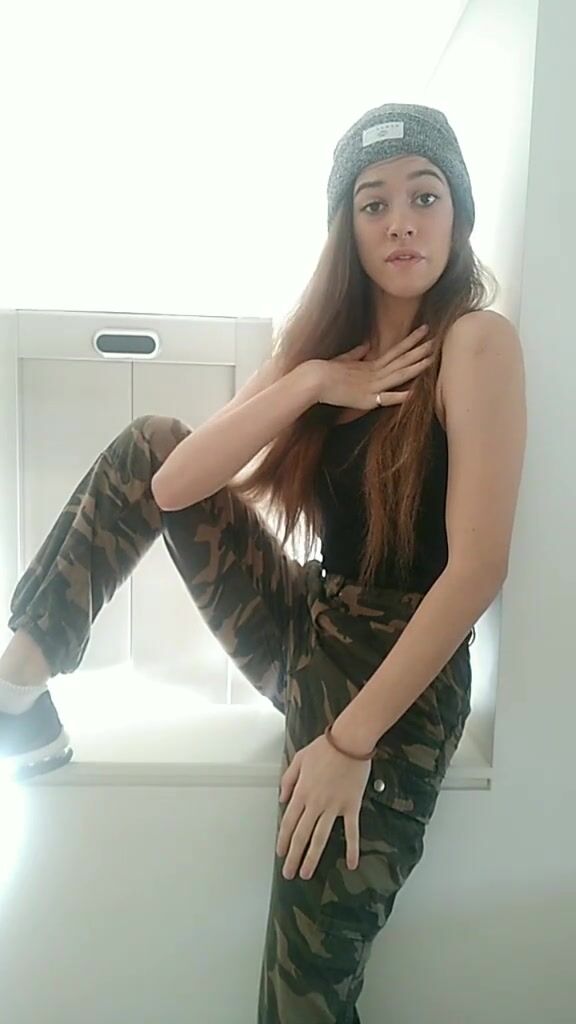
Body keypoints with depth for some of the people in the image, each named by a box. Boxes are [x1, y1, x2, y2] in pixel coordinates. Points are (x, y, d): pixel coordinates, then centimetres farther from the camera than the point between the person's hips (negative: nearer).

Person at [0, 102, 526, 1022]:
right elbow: (173, 484, -5)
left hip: (400, 676, -6)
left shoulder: (476, 339, -12)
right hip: (303, 628, 6)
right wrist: (310, 380, -16)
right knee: (148, 443, 3)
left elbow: (478, 570, -21)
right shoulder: (330, 335, 6)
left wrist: (350, 742, -20)